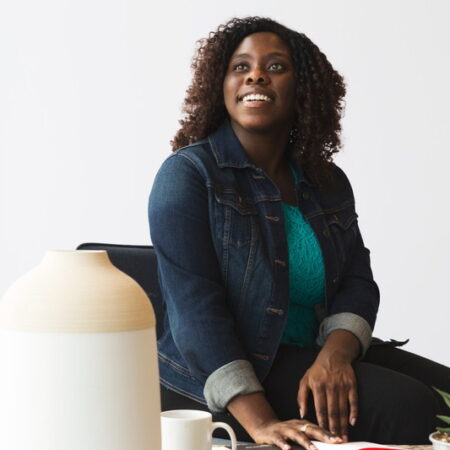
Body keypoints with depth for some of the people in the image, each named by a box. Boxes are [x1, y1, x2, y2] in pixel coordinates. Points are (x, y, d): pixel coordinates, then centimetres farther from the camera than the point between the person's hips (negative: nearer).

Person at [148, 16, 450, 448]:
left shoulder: (329, 183, 12)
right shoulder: (188, 174, -7)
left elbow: (358, 283, 4)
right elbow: (196, 308, -17)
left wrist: (335, 355, -20)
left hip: (316, 359, 6)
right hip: (214, 381, -6)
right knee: (405, 408, -23)